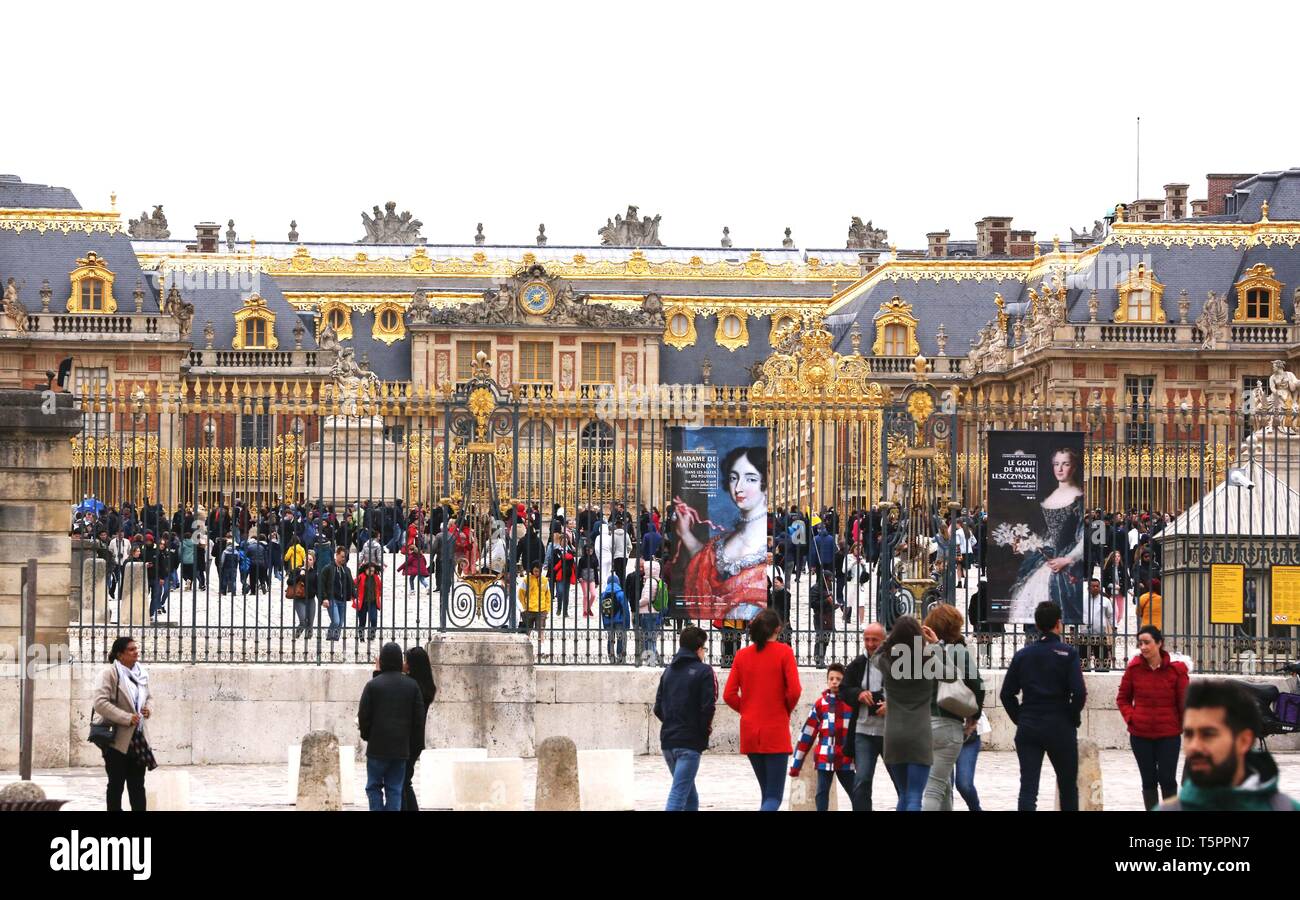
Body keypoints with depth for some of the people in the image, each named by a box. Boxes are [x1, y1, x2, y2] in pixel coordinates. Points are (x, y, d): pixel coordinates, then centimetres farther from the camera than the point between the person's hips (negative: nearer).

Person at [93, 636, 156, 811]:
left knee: (137, 785, 7)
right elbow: (100, 703, -19)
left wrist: (149, 708, 1)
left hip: (137, 737, 6)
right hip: (117, 737, -6)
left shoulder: (142, 674, 9)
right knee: (116, 784, 3)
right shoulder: (111, 673, -11)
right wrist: (127, 718, -21)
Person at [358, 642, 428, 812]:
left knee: (374, 786, 9)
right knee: (395, 788, 6)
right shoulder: (412, 685, 2)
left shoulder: (373, 685, -7)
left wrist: (366, 734, 13)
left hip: (377, 747, -3)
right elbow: (419, 717, 4)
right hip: (401, 747, 3)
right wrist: (414, 741, 13)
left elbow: (363, 715, -5)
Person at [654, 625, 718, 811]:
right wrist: (705, 728, 2)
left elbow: (658, 708, 12)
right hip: (690, 741, -7)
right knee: (678, 794, -11)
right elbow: (708, 706, -14)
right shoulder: (704, 671, -6)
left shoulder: (668, 671, 14)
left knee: (690, 796, 17)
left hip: (667, 740, 7)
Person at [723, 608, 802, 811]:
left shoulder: (742, 655, 4)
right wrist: (787, 710, 5)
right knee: (774, 796, -4)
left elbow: (729, 695, -1)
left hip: (750, 732, 4)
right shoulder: (784, 652, -6)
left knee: (767, 792, 17)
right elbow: (794, 690, -13)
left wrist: (747, 710, 12)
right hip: (776, 732, -4)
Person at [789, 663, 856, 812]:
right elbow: (807, 734, 5)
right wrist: (796, 764, 3)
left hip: (845, 759, -1)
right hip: (824, 759, 1)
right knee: (822, 794, 1)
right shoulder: (819, 704, 4)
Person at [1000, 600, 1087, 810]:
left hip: (1028, 728, 2)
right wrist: (1073, 718, 1)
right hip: (1060, 728, -2)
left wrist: (1019, 719, 12)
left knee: (1028, 788, -3)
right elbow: (1079, 692, -14)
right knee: (1068, 786, 13)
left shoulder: (1022, 655, 5)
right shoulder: (1067, 653, -6)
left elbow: (1007, 694, 4)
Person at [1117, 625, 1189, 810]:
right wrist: (1130, 717, -4)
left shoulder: (1176, 669, -8)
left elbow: (1184, 701, -1)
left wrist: (1184, 725, 4)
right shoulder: (1134, 668, -2)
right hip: (1140, 734, 2)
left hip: (1169, 734, -2)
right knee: (1148, 780, 9)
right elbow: (1122, 698, 9)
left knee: (1167, 780, -1)